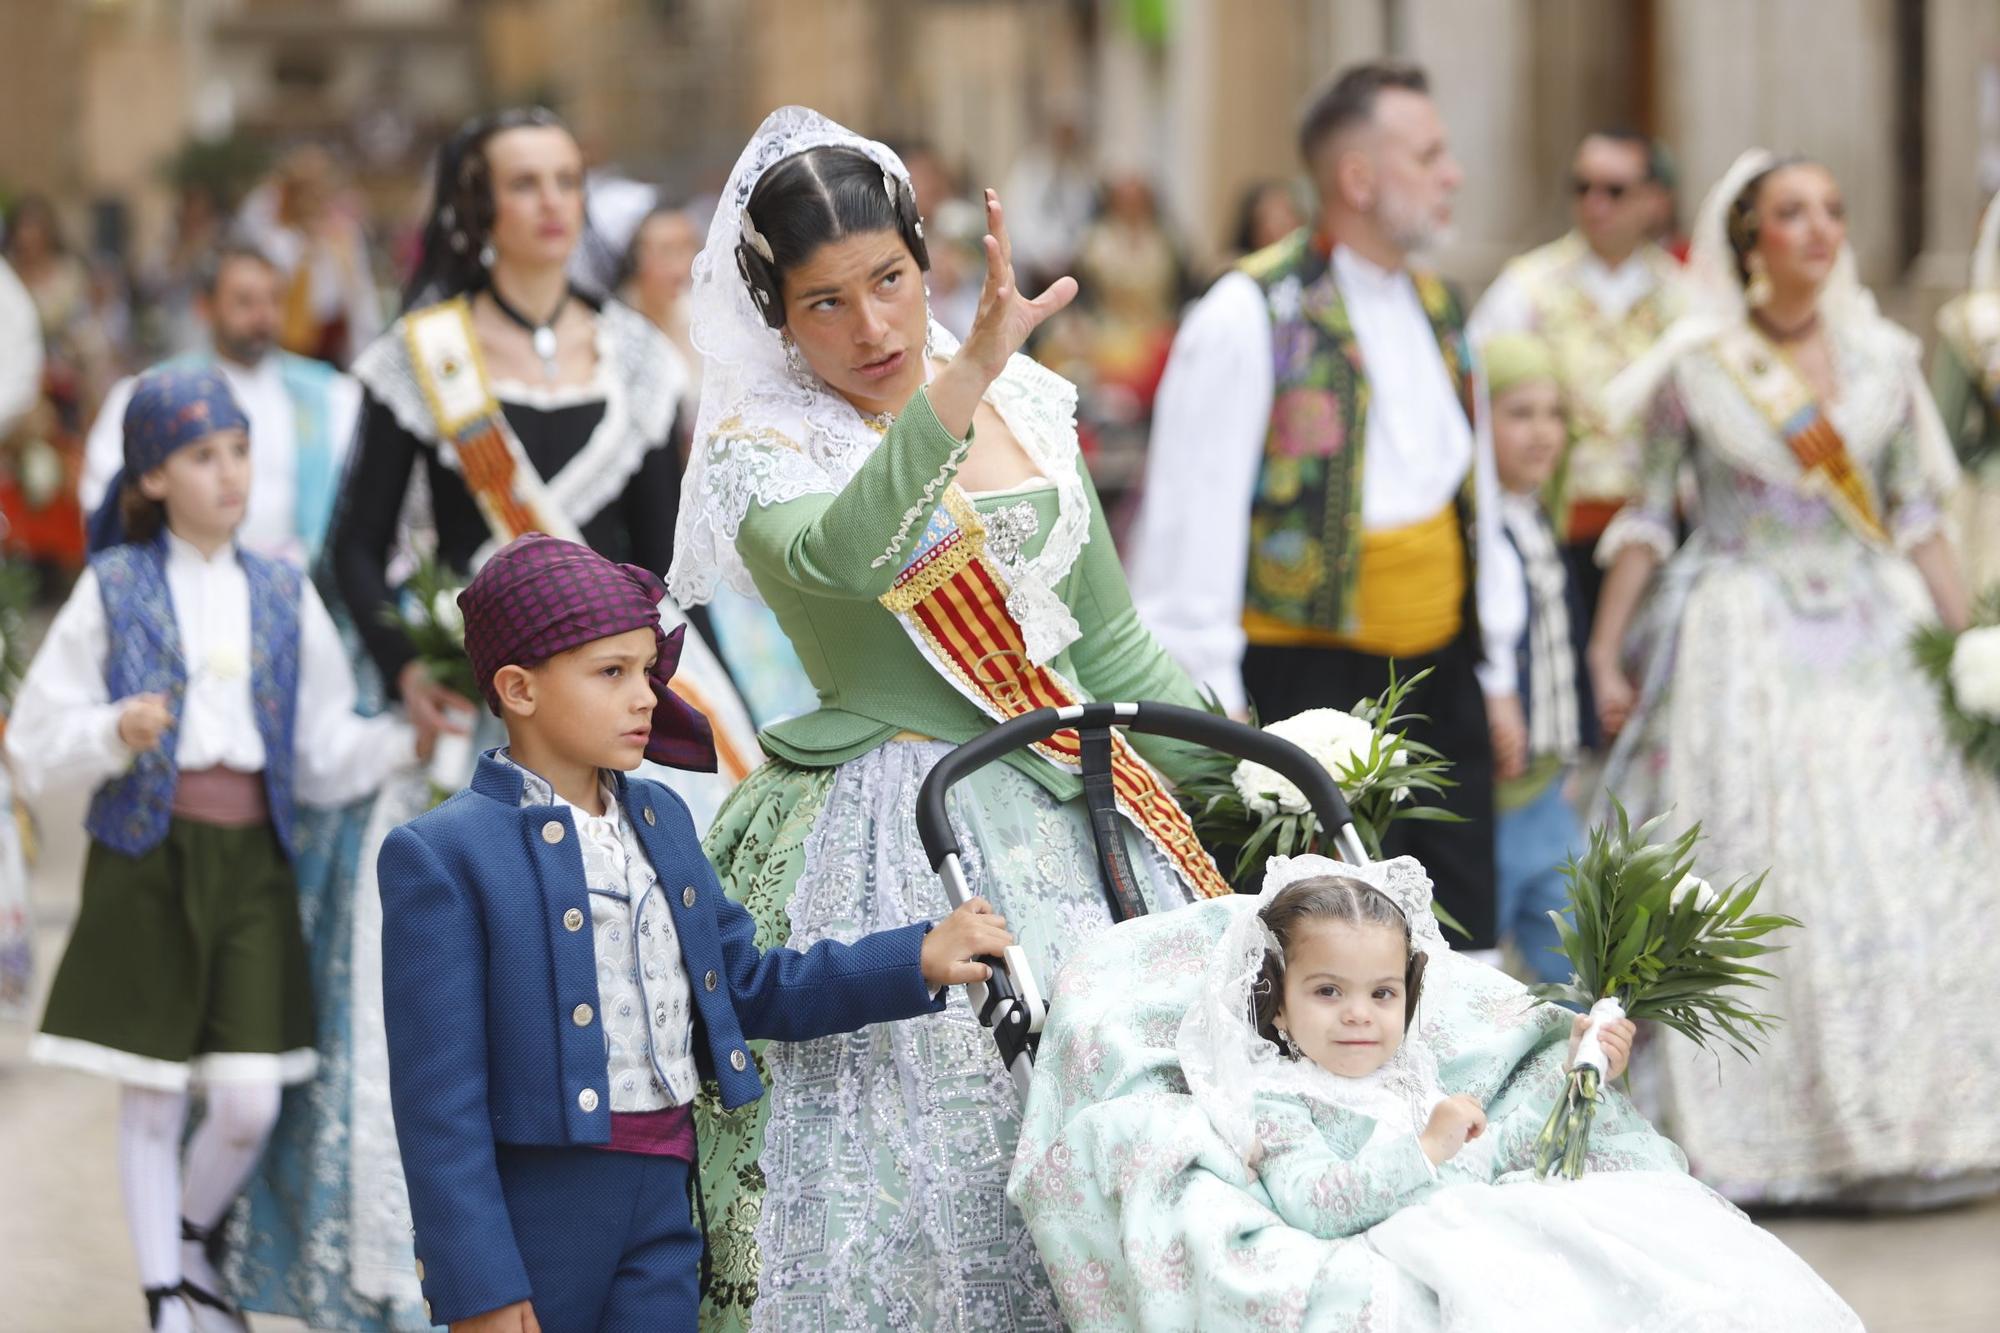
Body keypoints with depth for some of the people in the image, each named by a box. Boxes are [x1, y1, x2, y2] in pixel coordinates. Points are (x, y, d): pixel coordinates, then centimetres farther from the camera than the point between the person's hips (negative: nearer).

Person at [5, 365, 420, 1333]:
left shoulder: (284, 597, 10)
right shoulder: (114, 591, 2)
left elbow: (324, 753, 8)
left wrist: (408, 740, -9)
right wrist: (117, 732, -19)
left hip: (253, 863, 2)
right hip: (145, 862, -2)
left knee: (249, 1105, -4)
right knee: (152, 1101, 2)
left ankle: (194, 1240, 24)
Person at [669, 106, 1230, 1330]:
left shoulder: (1032, 411, 10)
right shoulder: (761, 452, -5)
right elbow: (835, 553, -30)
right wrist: (970, 372, -40)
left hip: (1071, 828, 5)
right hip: (893, 849, -4)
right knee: (916, 1166, -10)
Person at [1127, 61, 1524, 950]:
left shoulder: (1437, 311, 13)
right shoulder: (1248, 318, -10)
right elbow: (1192, 518, -11)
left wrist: (1496, 672, 18)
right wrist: (1210, 702, -14)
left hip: (1438, 676, 7)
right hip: (1305, 680, -7)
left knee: (1459, 940, 8)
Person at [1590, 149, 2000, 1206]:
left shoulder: (1881, 358, 7)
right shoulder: (1694, 367, -1)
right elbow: (1647, 516, 3)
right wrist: (1606, 651, 0)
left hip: (1879, 636, 3)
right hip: (1742, 645, -3)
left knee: (1904, 874, -1)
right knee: (1752, 882, -5)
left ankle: (1896, 1127, 9)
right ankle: (1752, 1141, 2)